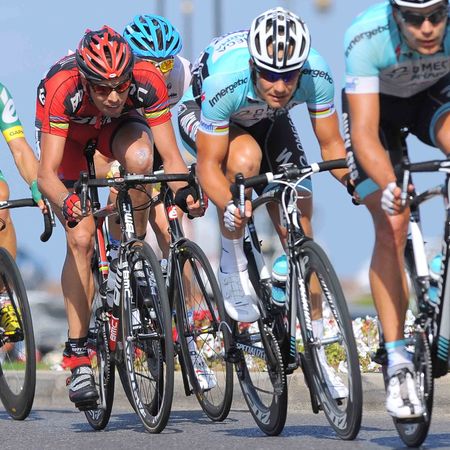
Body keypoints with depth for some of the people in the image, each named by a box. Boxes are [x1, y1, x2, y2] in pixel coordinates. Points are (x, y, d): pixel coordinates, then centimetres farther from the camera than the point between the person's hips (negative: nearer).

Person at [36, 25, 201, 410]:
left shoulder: (148, 82, -35)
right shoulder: (61, 89, -40)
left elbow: (170, 155, -31)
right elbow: (47, 173, -42)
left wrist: (185, 190, -51)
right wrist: (66, 202, -62)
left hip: (119, 126, 1)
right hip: (68, 132, -1)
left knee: (140, 159, -35)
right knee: (80, 240, -16)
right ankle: (77, 356, -8)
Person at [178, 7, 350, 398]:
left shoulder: (316, 75, -33)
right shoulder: (226, 81, -42)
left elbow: (331, 145, -20)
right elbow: (209, 164, -34)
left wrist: (353, 178, -41)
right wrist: (227, 205, -53)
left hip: (267, 121, 3)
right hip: (200, 115, -3)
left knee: (300, 230, -5)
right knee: (245, 157, -38)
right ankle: (232, 269, -15)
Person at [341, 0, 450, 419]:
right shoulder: (367, 38, -38)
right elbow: (364, 134, -39)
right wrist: (388, 185, -57)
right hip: (378, 105, -2)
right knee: (391, 225, -16)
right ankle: (398, 364, -12)